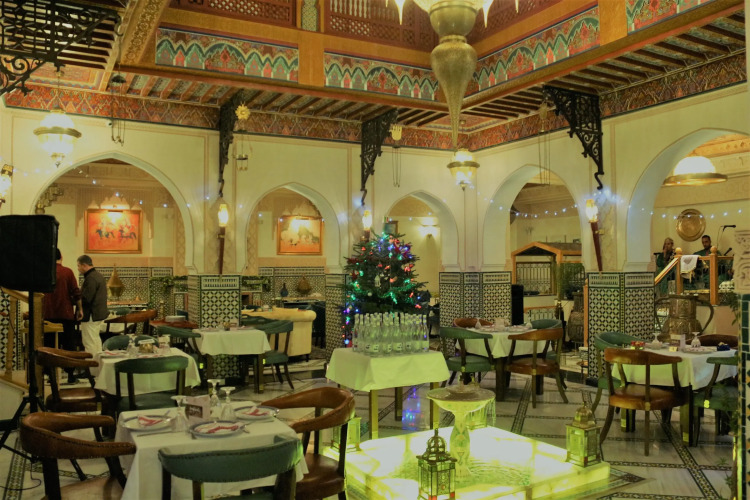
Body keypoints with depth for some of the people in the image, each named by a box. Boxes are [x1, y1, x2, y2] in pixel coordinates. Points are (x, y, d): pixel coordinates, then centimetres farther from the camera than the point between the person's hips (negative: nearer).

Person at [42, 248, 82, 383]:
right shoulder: (68, 271, -5)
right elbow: (76, 293, -8)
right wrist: (79, 309, 3)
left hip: (49, 315, 1)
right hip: (66, 314, -1)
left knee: (50, 346, 8)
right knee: (69, 345, 6)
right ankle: (70, 375, 6)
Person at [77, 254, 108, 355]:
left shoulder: (90, 278, -20)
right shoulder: (99, 275, 13)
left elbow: (86, 299, -23)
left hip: (91, 315, -11)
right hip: (100, 313, 11)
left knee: (90, 342, -4)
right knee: (96, 339, 21)